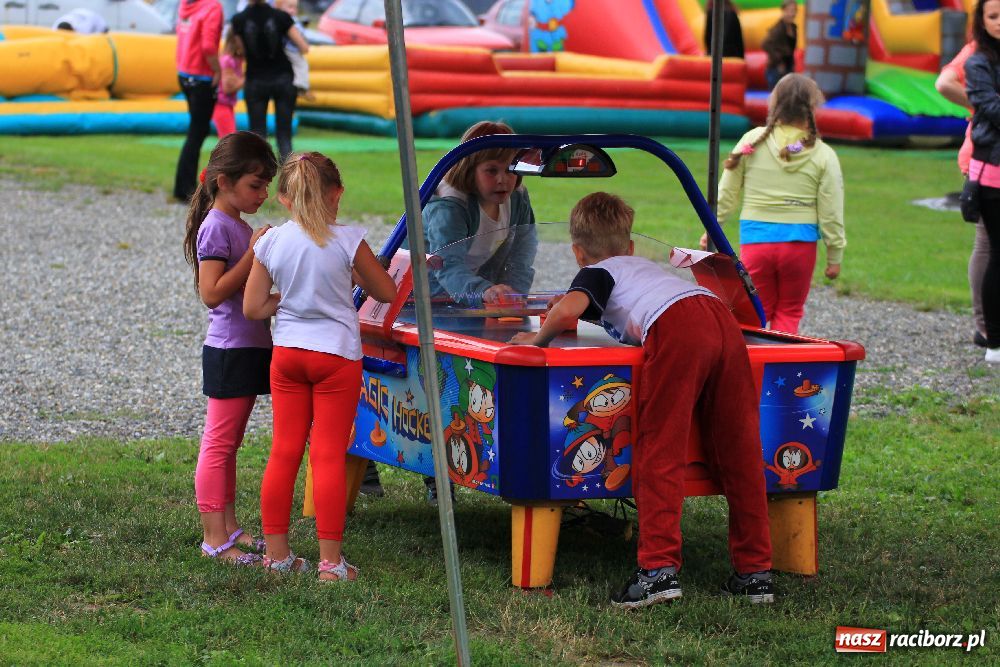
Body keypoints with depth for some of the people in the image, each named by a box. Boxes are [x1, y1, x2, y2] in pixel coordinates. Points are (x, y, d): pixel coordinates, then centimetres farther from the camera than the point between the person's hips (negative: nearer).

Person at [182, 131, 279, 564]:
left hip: (249, 347, 10)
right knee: (219, 443, -6)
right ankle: (214, 537, -4)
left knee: (229, 444, 14)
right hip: (229, 350, -10)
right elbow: (212, 293, -22)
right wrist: (254, 255, -21)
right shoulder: (216, 227, -14)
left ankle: (229, 527, 20)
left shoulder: (241, 227, 15)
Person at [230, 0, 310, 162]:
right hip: (283, 80, 0)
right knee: (284, 135, 6)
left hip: (255, 82, 0)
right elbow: (304, 48, -6)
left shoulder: (239, 20, -7)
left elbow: (243, 51, 1)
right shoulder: (280, 16, -8)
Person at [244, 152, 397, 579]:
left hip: (286, 353, 3)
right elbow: (387, 293, -1)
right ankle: (330, 560, 0)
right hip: (336, 355, -3)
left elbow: (252, 308, 1)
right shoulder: (347, 241, -12)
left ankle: (276, 551, 17)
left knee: (284, 451, 11)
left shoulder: (270, 243, -3)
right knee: (329, 455, -1)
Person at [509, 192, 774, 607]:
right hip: (723, 320, 7)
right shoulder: (644, 266, 41)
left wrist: (540, 337, 16)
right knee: (738, 453, 8)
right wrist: (571, 304, 74)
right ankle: (755, 571, 11)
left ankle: (659, 567, -14)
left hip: (675, 332, -7)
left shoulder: (596, 273, 20)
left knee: (659, 453, -4)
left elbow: (568, 310, -3)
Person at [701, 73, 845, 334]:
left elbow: (726, 193, 2)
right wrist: (835, 256, 6)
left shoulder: (753, 142, -3)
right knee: (789, 312, 14)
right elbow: (831, 213, -4)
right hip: (800, 243, -1)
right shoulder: (823, 156, -5)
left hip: (755, 239, 1)